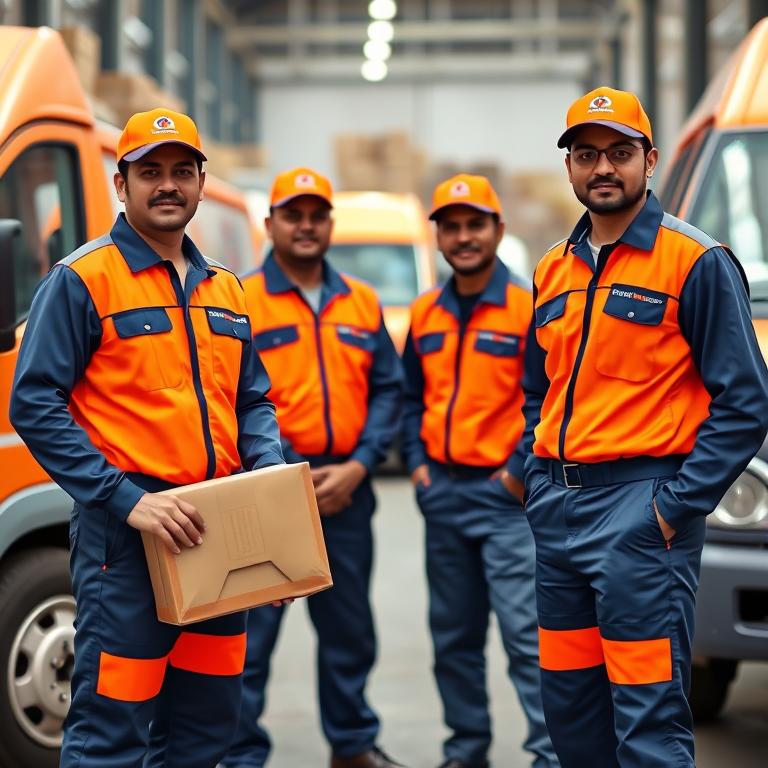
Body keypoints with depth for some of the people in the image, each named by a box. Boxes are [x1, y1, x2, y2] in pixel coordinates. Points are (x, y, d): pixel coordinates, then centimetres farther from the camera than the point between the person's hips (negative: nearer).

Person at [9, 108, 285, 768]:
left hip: (218, 533, 7)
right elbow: (34, 406, -11)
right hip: (125, 533, -6)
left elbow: (254, 402, 21)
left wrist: (270, 472, -1)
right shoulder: (81, 281, -5)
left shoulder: (226, 291, 15)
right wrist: (126, 499, -19)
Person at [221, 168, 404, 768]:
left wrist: (359, 465, -5)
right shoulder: (243, 302, -3)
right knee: (252, 629, -2)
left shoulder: (362, 303, 11)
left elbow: (388, 389, 9)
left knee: (349, 627, 15)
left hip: (346, 489, 5)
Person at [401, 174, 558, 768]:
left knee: (525, 631, -10)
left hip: (504, 495, -6)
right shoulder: (425, 314, 12)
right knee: (454, 635, 12)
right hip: (441, 494, 6)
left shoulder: (528, 308, -7)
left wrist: (521, 470, -13)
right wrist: (416, 461, 7)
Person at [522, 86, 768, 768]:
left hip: (641, 507, -7)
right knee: (567, 702, 12)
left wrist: (680, 505, -14)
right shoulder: (554, 271, 16)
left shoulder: (696, 263, -5)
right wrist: (539, 487, 11)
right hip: (558, 511, 7)